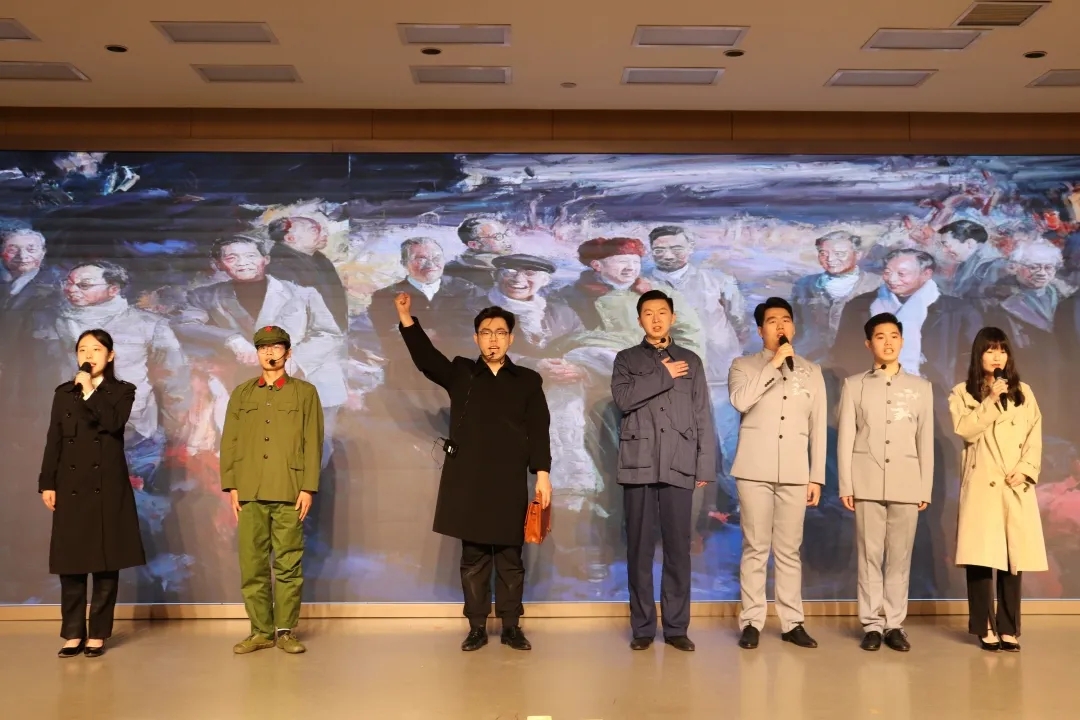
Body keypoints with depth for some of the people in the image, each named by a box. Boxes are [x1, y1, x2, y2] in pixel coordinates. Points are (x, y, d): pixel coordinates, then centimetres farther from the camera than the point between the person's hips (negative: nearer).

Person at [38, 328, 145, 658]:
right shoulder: (64, 393, 12)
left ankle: (97, 634, 8)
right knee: (70, 562, 2)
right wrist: (47, 484, 2)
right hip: (71, 487, 2)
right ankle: (73, 634, 10)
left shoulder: (122, 391, 5)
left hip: (108, 487, -2)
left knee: (106, 562, 0)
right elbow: (53, 441, 9)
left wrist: (89, 390, -11)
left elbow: (114, 423, -16)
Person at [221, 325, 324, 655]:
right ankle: (260, 631, 12)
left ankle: (285, 631, 8)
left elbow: (313, 444, 2)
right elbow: (229, 442, 12)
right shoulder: (241, 394, 16)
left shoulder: (305, 392, 9)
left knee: (288, 565, 0)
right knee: (252, 566, 3)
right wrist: (231, 486, 2)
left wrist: (308, 488, -6)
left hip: (289, 493, -2)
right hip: (250, 493, 2)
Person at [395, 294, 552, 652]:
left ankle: (511, 626, 13)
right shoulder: (460, 373, 11)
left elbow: (539, 431, 3)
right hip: (468, 481, 1)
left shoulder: (528, 381, 8)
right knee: (473, 558, 5)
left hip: (510, 482, 0)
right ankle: (477, 627, 12)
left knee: (510, 557, 5)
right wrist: (406, 318, -7)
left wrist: (542, 472, -7)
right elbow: (424, 356, 4)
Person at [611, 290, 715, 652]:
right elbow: (623, 398, -8)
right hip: (638, 466, 0)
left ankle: (676, 627, 9)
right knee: (640, 549, 1)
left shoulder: (691, 361, 14)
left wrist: (705, 466, 2)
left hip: (679, 467, 1)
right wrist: (663, 376, -7)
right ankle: (643, 627, 9)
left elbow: (703, 417, 9)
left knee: (678, 549, 1)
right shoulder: (627, 359, 12)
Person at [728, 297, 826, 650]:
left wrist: (817, 477, 5)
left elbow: (818, 428, 11)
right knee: (755, 548, -1)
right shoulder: (744, 366, 7)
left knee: (789, 550, 5)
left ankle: (792, 622, 11)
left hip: (795, 473, 2)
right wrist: (774, 364, -13)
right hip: (755, 471, -2)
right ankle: (752, 622, 5)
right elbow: (740, 400, -15)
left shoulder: (811, 372, 13)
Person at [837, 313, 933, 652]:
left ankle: (894, 624, 10)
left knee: (900, 557, 2)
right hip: (867, 482, -1)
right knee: (870, 555, 0)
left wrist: (926, 488, 4)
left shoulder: (921, 387, 12)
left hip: (906, 483, 1)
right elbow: (845, 439, 3)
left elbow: (926, 441, 9)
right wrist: (845, 485, -4)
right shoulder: (854, 385, 7)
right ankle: (872, 624, 6)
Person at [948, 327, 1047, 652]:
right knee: (981, 555, -5)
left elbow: (1035, 437, 8)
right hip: (981, 484, -2)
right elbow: (965, 430, -8)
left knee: (1014, 555, 0)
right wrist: (990, 401, -13)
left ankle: (1009, 628, 7)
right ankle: (985, 627, 3)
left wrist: (1026, 469, -6)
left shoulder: (1023, 392, 15)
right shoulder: (962, 393, 8)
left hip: (1016, 485, 2)